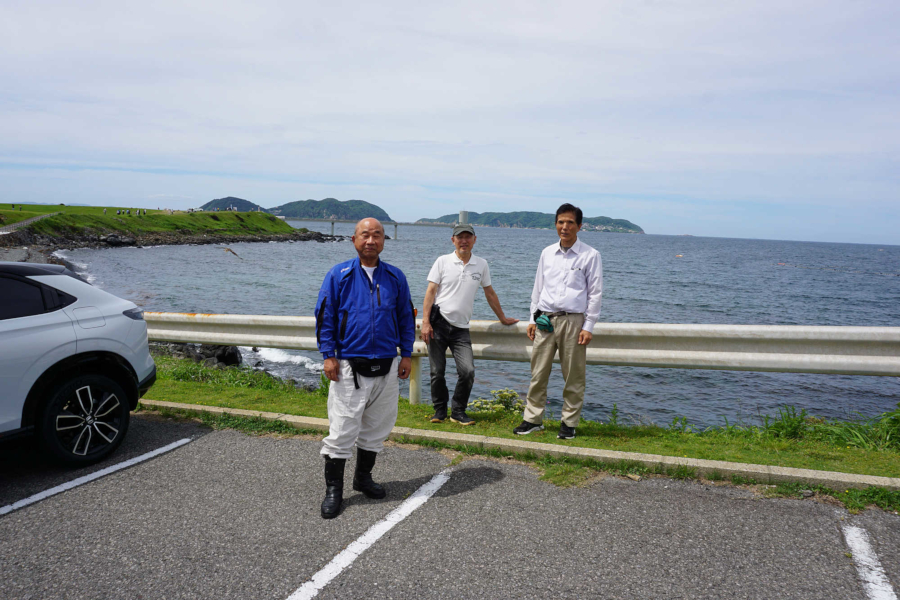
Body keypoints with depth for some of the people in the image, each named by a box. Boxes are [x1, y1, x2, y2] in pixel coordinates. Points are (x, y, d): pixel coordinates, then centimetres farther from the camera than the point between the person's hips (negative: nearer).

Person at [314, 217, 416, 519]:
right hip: (349, 366, -4)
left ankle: (363, 477, 31)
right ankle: (333, 489, 10)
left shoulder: (395, 277, 7)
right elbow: (324, 316, -1)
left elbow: (406, 317, 13)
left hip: (387, 367, 4)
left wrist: (406, 354, 8)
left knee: (377, 427, 13)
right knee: (342, 429, -2)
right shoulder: (339, 275, -2)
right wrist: (328, 355, -7)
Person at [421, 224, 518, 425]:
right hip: (438, 323, -1)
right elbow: (431, 291, -1)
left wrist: (503, 318, 23)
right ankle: (440, 410, 22)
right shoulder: (443, 261, 3)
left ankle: (458, 412, 8)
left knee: (468, 371, -10)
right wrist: (425, 322, -9)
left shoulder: (481, 265, 10)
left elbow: (490, 293, 19)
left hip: (461, 328, 2)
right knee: (437, 372, 3)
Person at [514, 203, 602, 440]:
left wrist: (588, 327, -6)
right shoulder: (547, 253, 12)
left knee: (573, 376, 3)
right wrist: (533, 318, 12)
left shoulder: (590, 255, 0)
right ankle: (533, 419, 16)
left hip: (573, 320, -3)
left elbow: (595, 293, 0)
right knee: (538, 373, 5)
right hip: (545, 320, 3)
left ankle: (569, 423, 16)